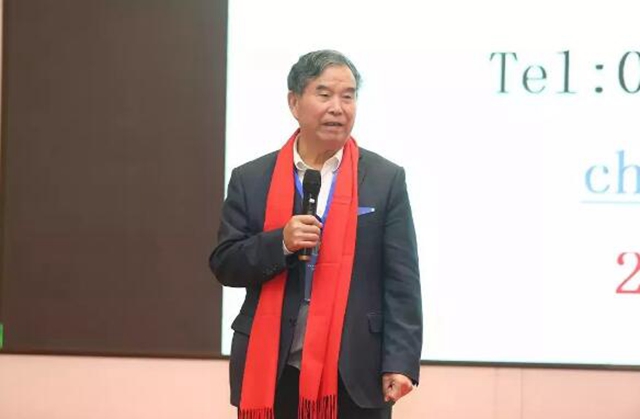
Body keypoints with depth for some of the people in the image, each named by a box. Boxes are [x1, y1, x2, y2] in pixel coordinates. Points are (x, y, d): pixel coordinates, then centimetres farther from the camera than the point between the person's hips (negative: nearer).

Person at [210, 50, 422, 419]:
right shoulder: (251, 180, 7)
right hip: (272, 372, 1)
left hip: (355, 374, -1)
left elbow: (401, 282, 1)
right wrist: (280, 243, -12)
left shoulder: (385, 180, 4)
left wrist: (399, 362, -9)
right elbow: (224, 265, 6)